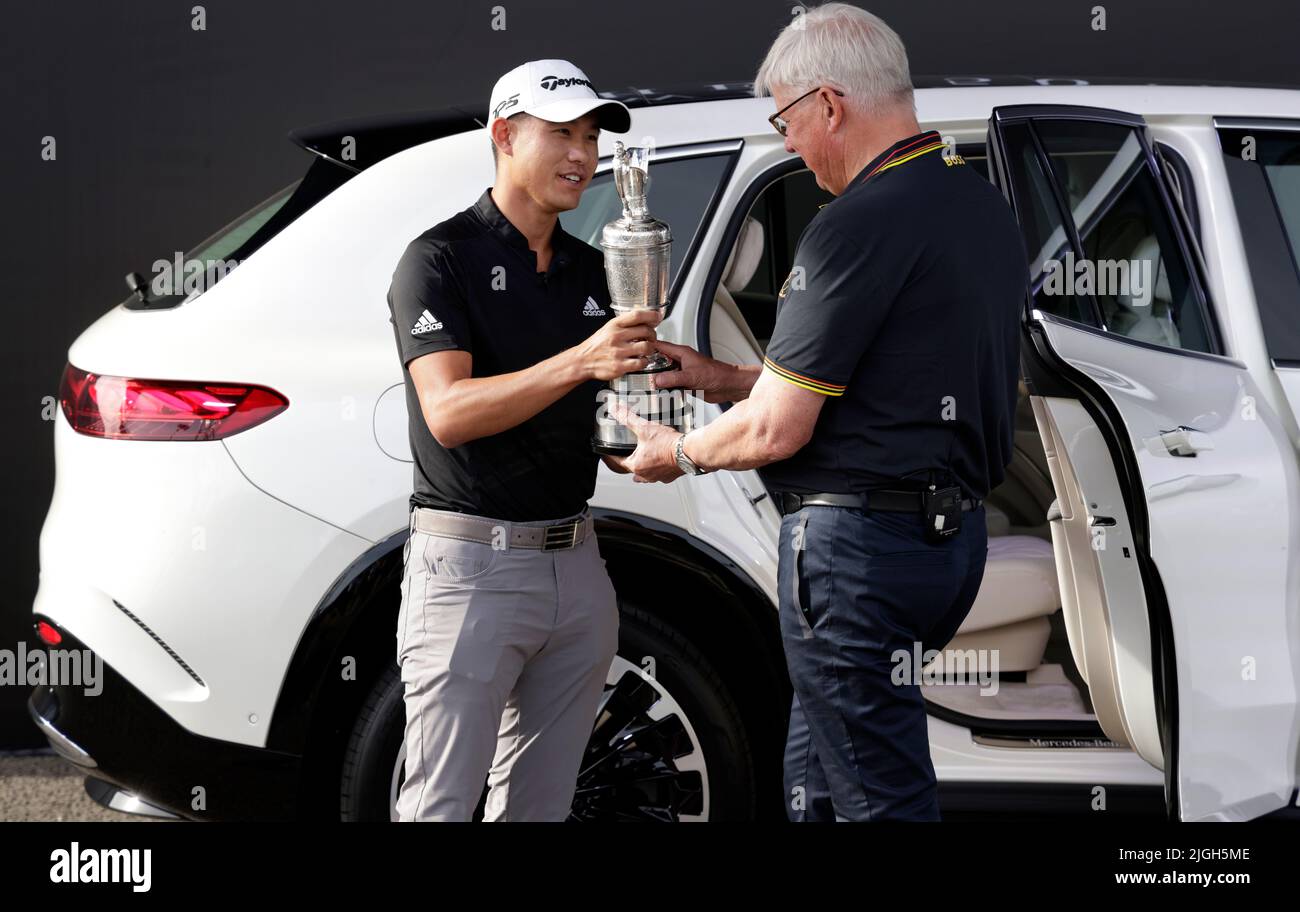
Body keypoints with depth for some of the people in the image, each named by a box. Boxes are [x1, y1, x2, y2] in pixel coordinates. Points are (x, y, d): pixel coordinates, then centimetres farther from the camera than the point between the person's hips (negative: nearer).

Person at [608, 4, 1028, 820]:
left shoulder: (861, 226, -18)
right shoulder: (987, 210, 11)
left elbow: (776, 431, -16)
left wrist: (679, 454, 4)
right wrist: (724, 378, 21)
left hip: (859, 540, -10)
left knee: (880, 793, -3)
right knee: (816, 780, 20)